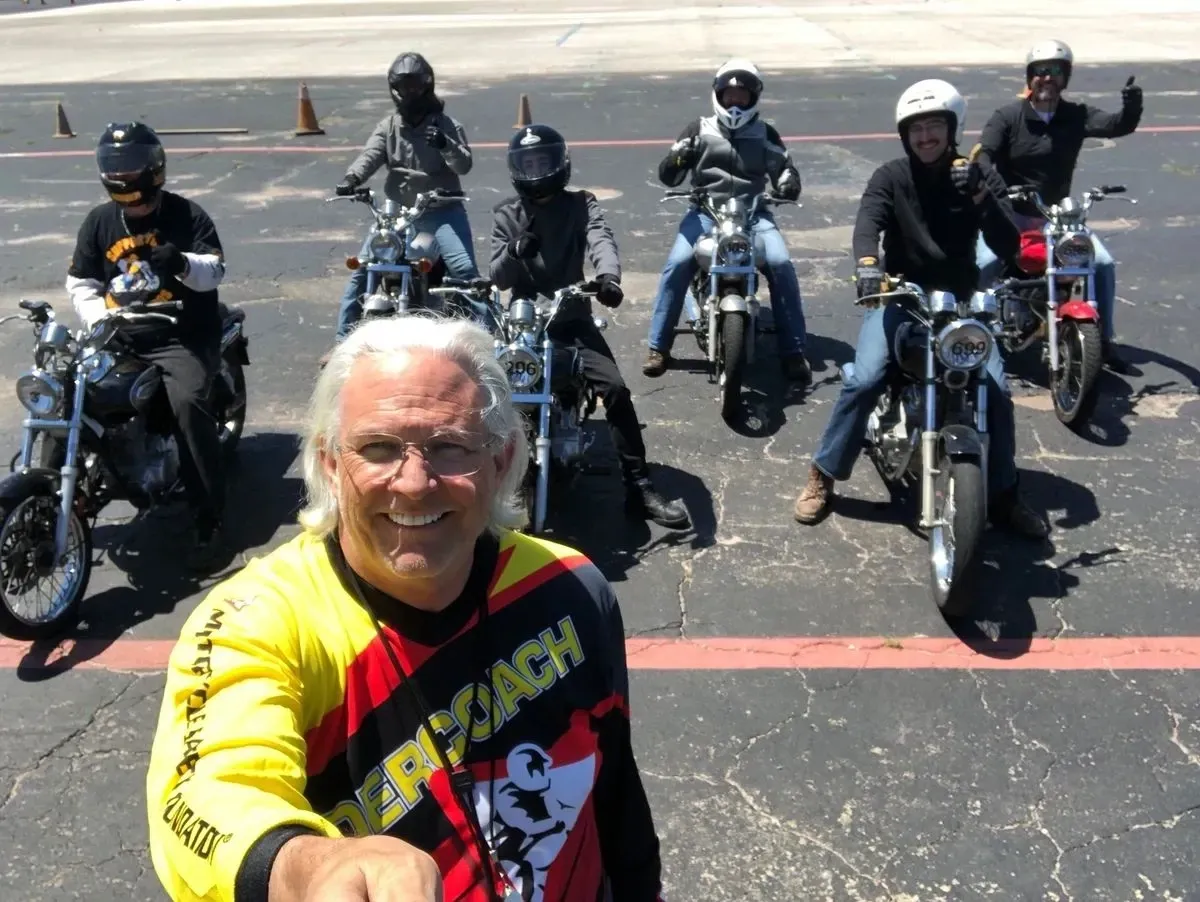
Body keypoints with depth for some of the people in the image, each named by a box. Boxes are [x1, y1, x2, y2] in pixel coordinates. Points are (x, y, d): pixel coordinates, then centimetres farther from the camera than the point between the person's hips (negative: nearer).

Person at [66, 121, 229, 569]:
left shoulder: (186, 214, 1)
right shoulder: (98, 221, 13)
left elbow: (214, 271, -9)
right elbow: (81, 283, 13)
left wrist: (183, 263, -31)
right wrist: (100, 322, -6)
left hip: (183, 337, -5)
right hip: (119, 337, 5)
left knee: (187, 403, -31)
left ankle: (208, 520, -25)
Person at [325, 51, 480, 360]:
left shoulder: (447, 125, 0)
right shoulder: (388, 126, 7)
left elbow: (465, 165, -11)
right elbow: (370, 155, -9)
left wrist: (445, 144, -31)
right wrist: (351, 178, -30)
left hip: (442, 210, -3)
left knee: (464, 269, -19)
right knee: (362, 268, -1)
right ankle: (344, 340, 8)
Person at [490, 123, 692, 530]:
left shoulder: (580, 205, 2)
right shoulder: (506, 214, 7)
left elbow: (600, 238, -19)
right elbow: (499, 277, -1)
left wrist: (608, 273, -43)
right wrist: (516, 251, -24)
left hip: (571, 318, -1)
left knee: (615, 389, -18)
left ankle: (639, 488, -11)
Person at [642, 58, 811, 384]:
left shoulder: (765, 134, 12)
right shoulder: (699, 130, 9)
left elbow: (784, 168, 13)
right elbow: (667, 176, 4)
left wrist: (789, 182, -13)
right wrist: (677, 159, -20)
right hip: (705, 211, 0)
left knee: (781, 265, -22)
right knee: (677, 265, -23)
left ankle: (793, 351, -11)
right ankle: (658, 346, -10)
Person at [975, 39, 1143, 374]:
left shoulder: (1076, 116, 0)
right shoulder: (1007, 116, -5)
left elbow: (1117, 126, -14)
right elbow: (983, 154, -17)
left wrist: (1132, 108, -38)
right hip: (1009, 214, -3)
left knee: (1104, 263, -10)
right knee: (985, 265, -27)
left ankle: (1103, 340, 5)